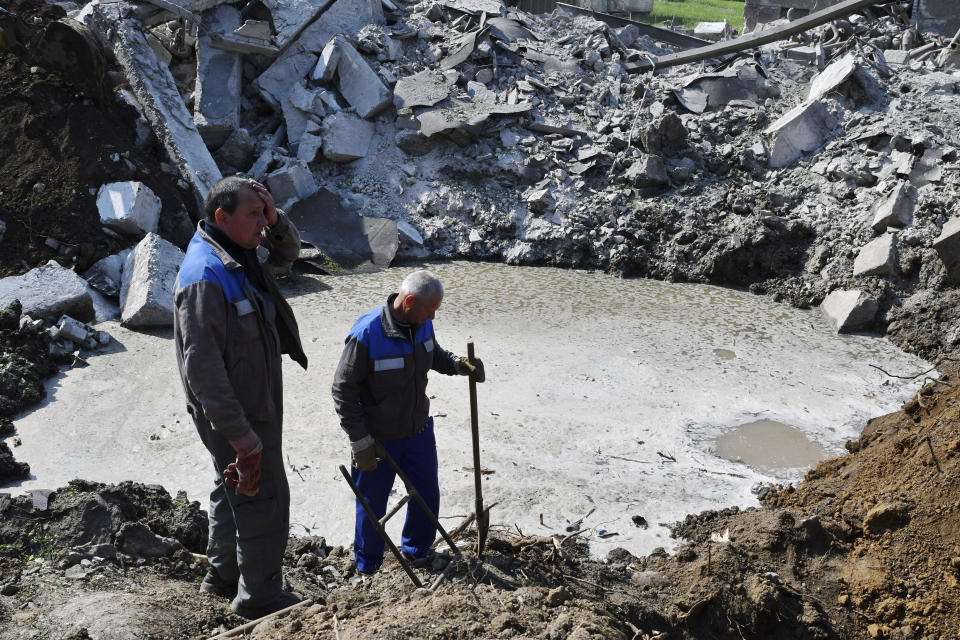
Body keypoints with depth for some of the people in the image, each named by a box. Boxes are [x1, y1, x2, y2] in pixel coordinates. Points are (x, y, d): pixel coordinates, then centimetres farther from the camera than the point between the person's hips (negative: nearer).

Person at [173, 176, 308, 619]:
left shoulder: (241, 253, 1)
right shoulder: (205, 277, -28)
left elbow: (286, 253, 21)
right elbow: (201, 365, -29)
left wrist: (275, 219, -3)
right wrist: (238, 431, -28)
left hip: (253, 403, 10)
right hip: (236, 412, -10)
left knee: (234, 489, 23)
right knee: (264, 497, 1)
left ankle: (223, 573, 41)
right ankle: (259, 596, 17)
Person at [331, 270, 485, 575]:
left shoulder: (421, 324, -8)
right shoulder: (367, 334, -29)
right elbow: (343, 390, -21)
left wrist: (459, 365, -7)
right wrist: (360, 443, -19)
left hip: (419, 431, 6)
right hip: (378, 439, -6)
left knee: (427, 496, 18)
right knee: (372, 505, 12)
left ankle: (417, 551, 44)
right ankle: (368, 566, 36)